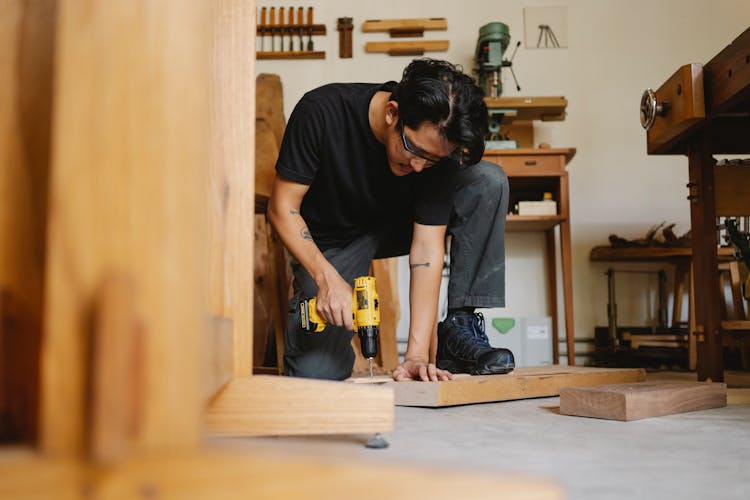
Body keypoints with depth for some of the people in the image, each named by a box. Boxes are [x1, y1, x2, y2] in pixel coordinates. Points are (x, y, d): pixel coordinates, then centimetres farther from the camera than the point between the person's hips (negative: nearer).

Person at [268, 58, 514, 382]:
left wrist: (417, 354, -31)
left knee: (489, 180, -23)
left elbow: (427, 247, -25)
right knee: (314, 375, -19)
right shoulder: (322, 112, -29)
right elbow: (283, 207, -21)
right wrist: (327, 278, -34)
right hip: (331, 241, -2)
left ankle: (460, 331, -18)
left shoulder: (438, 147, -24)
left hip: (400, 224, 2)